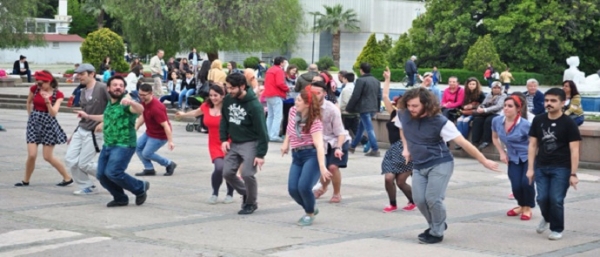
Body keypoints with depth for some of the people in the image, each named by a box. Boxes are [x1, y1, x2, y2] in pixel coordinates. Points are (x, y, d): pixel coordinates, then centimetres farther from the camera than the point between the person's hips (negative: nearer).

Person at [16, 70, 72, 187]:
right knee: (32, 155, -6)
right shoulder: (34, 89, -4)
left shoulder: (58, 94, -10)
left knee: (48, 157, -1)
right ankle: (25, 180, 14)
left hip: (48, 124, -2)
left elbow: (53, 113, -18)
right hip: (34, 123, 2)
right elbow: (29, 103, 16)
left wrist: (47, 102, -32)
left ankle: (67, 178, 15)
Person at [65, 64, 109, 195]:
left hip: (94, 132, -8)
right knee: (70, 159, 0)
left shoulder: (102, 88, -12)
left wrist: (104, 122, -22)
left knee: (85, 164, -7)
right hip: (80, 130, 8)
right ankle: (87, 187, 12)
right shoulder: (83, 92, 13)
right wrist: (74, 134, 20)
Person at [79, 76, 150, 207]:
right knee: (101, 175, 4)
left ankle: (140, 188, 1)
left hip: (123, 145, -8)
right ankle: (120, 198, 24)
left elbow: (140, 109, -36)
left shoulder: (126, 103, -13)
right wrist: (88, 116, 44)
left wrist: (130, 101, -57)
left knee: (113, 173, -21)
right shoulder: (109, 104, 13)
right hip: (107, 145, 8)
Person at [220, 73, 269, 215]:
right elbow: (224, 120, 12)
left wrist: (261, 154, -19)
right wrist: (224, 139, 0)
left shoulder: (254, 105, -21)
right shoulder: (228, 100, -3)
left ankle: (251, 203, 9)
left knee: (247, 174, -15)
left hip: (250, 144, -6)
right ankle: (246, 194, 24)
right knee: (227, 172, 0)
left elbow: (262, 131, -18)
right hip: (234, 143, 6)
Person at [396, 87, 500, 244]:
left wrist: (484, 161, -18)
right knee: (419, 199, -4)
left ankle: (437, 233, 8)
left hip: (440, 164, -5)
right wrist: (406, 148, 9)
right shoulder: (403, 115, -8)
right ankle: (436, 225, 24)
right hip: (418, 166, 5)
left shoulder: (439, 122, -23)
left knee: (433, 198, -15)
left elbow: (463, 142, -20)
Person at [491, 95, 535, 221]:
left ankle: (527, 208, 7)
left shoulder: (525, 125, -26)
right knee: (516, 185, -6)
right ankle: (521, 205, 28)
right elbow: (495, 138, 11)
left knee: (526, 182, -20)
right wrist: (502, 153, 2)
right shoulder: (497, 121, -11)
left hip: (529, 157, -4)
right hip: (513, 158, 4)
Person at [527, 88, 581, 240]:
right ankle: (547, 218, 32)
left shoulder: (568, 123, -7)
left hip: (561, 168, -3)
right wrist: (530, 168, 3)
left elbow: (574, 150, -7)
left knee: (556, 199, -7)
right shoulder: (538, 120, 4)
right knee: (542, 198, -1)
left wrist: (573, 174, -12)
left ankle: (557, 229, 15)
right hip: (541, 167, 3)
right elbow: (533, 145, 8)